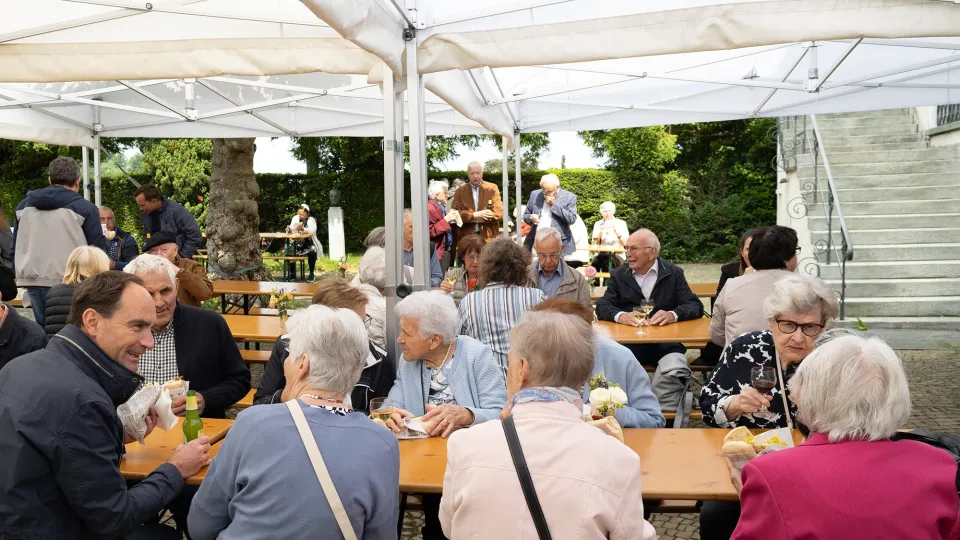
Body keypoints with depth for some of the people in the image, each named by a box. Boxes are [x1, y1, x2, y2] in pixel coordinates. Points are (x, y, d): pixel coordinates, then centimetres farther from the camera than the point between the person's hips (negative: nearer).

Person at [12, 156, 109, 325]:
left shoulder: (24, 205, 13)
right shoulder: (85, 208, -6)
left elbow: (15, 248, 17)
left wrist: (21, 275, 24)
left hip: (33, 281, 5)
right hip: (69, 283, -5)